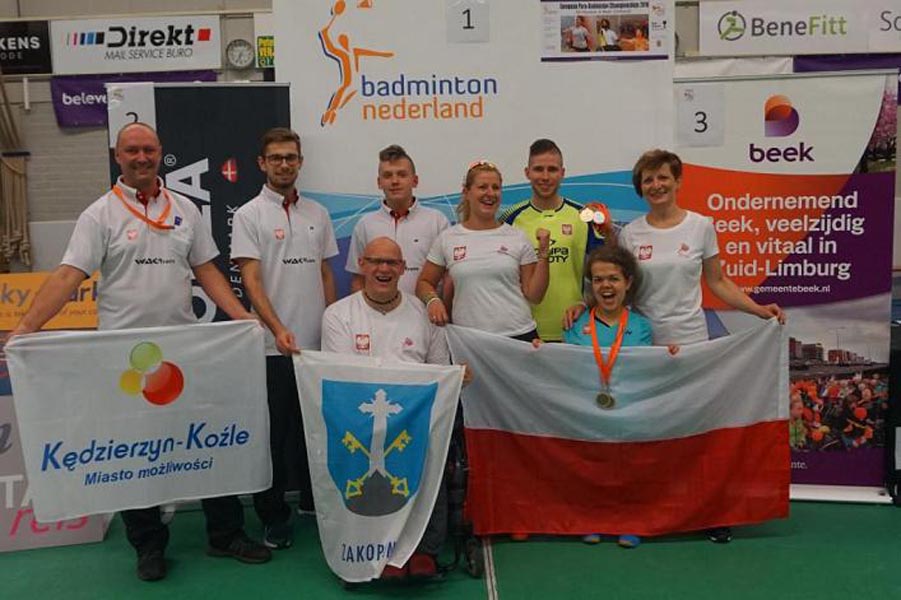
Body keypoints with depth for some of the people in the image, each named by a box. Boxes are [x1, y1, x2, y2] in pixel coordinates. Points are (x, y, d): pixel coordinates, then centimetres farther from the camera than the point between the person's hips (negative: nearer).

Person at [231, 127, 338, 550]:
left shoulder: (317, 214, 11)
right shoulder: (249, 216, -4)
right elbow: (251, 281, -12)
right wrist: (278, 330, -24)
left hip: (317, 343, 5)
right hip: (274, 346, -5)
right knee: (274, 433, 4)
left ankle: (314, 501, 31)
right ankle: (273, 516, 17)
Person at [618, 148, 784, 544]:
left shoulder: (701, 226, 2)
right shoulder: (630, 234, 3)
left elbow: (717, 282, 7)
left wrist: (758, 309, -4)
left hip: (690, 340, -1)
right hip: (641, 344, 1)